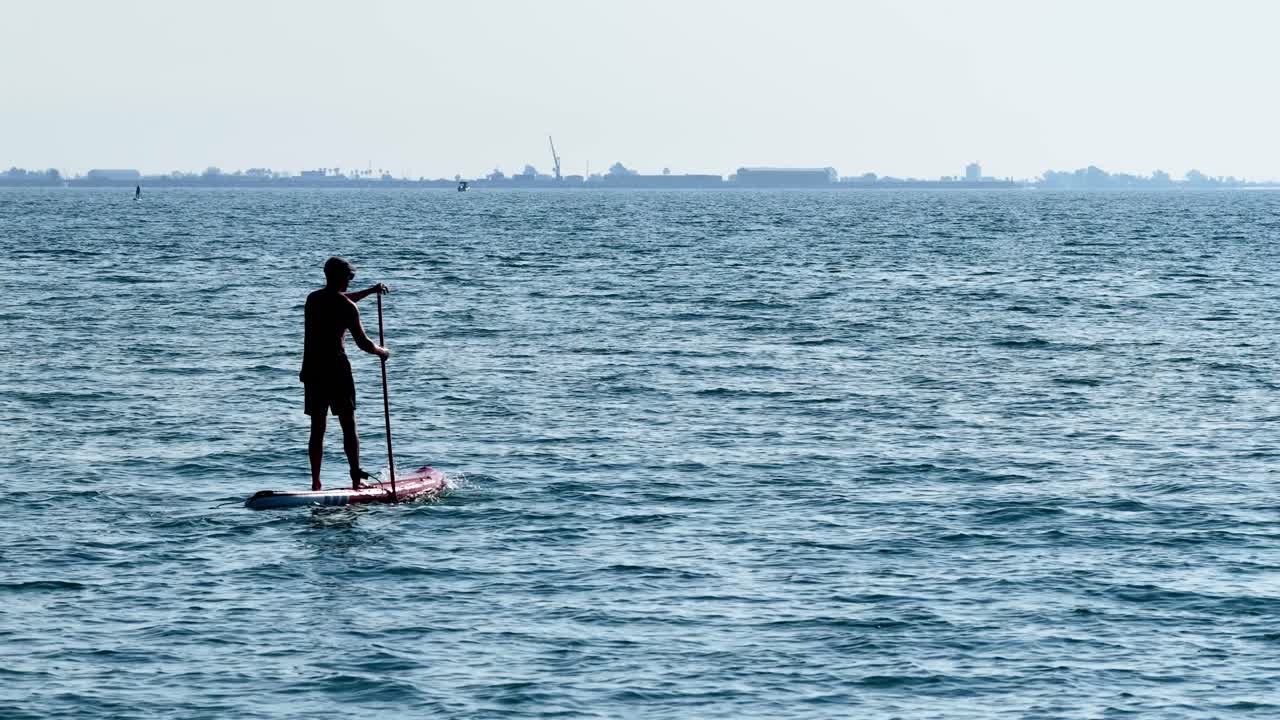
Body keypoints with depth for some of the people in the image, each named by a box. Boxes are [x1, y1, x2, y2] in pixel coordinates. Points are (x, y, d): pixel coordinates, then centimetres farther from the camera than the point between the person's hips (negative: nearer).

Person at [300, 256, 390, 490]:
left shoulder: (312, 299, 11)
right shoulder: (347, 307, -10)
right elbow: (363, 343, -11)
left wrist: (370, 291, 38)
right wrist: (382, 351, 10)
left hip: (312, 371, 6)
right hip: (336, 370, -6)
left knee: (317, 429, 9)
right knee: (349, 427, 2)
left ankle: (316, 482, 6)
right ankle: (356, 480, 0)